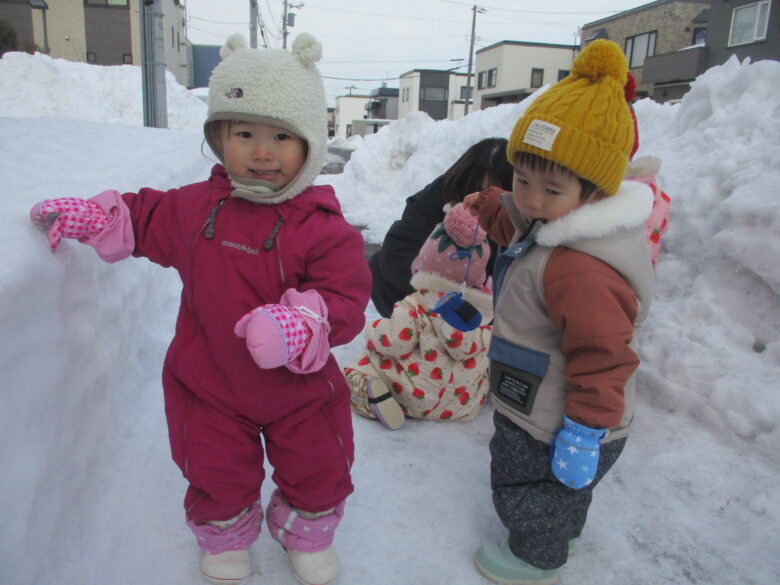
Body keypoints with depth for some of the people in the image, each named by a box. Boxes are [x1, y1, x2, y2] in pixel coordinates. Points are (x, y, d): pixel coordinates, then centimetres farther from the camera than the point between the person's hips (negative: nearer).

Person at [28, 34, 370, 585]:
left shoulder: (323, 228, -19)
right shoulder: (195, 206, -3)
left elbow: (345, 301, -24)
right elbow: (146, 218, 17)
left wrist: (296, 325, -40)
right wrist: (91, 216, 6)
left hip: (299, 386, -1)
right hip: (211, 385, 2)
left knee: (318, 471, 17)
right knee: (219, 475, 17)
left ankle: (308, 531, 49)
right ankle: (226, 536, 50)